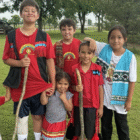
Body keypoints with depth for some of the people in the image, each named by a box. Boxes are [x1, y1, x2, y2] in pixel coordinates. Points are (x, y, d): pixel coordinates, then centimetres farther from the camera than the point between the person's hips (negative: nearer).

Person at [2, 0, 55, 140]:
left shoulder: (44, 36, 0)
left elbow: (50, 61, 0)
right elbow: (6, 59, 3)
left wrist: (53, 84, -2)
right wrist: (19, 63, -18)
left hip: (40, 85, 0)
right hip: (20, 86, 0)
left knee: (38, 116, 13)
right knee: (22, 118, 11)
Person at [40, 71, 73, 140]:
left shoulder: (68, 95, -6)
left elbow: (70, 109, -11)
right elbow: (43, 102, -21)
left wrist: (64, 99, -24)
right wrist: (44, 90, -24)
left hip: (60, 124, 1)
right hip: (48, 122, 0)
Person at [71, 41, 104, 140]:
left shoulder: (97, 69, -6)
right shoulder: (74, 69, -5)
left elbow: (100, 88, -1)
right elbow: (71, 86, 6)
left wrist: (101, 107, 0)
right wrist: (75, 88, -17)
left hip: (92, 105, -1)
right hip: (78, 104, 1)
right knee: (78, 131, 15)